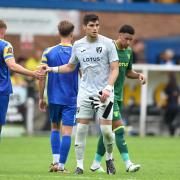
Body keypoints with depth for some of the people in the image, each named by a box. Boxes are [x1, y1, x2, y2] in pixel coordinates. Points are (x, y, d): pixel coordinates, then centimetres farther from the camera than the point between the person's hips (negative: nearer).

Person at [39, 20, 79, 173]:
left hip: (53, 97, 2)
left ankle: (56, 160, 9)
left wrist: (41, 98, 7)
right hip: (71, 98, -2)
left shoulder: (48, 52, 0)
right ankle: (61, 165, -3)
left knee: (55, 128, 19)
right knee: (67, 132, 0)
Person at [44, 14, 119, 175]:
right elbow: (71, 66, 24)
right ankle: (80, 165, 3)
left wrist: (108, 88, -17)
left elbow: (115, 69, -5)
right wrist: (53, 69, 11)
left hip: (104, 92, -3)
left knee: (106, 129, -8)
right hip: (85, 92, 3)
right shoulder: (78, 45, 8)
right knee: (81, 129, -4)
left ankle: (109, 159, 18)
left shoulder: (108, 43, -3)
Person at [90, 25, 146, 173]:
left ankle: (96, 163, 19)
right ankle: (128, 163, -19)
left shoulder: (129, 51, 10)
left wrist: (138, 75, 3)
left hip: (118, 96, 8)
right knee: (119, 127, -15)